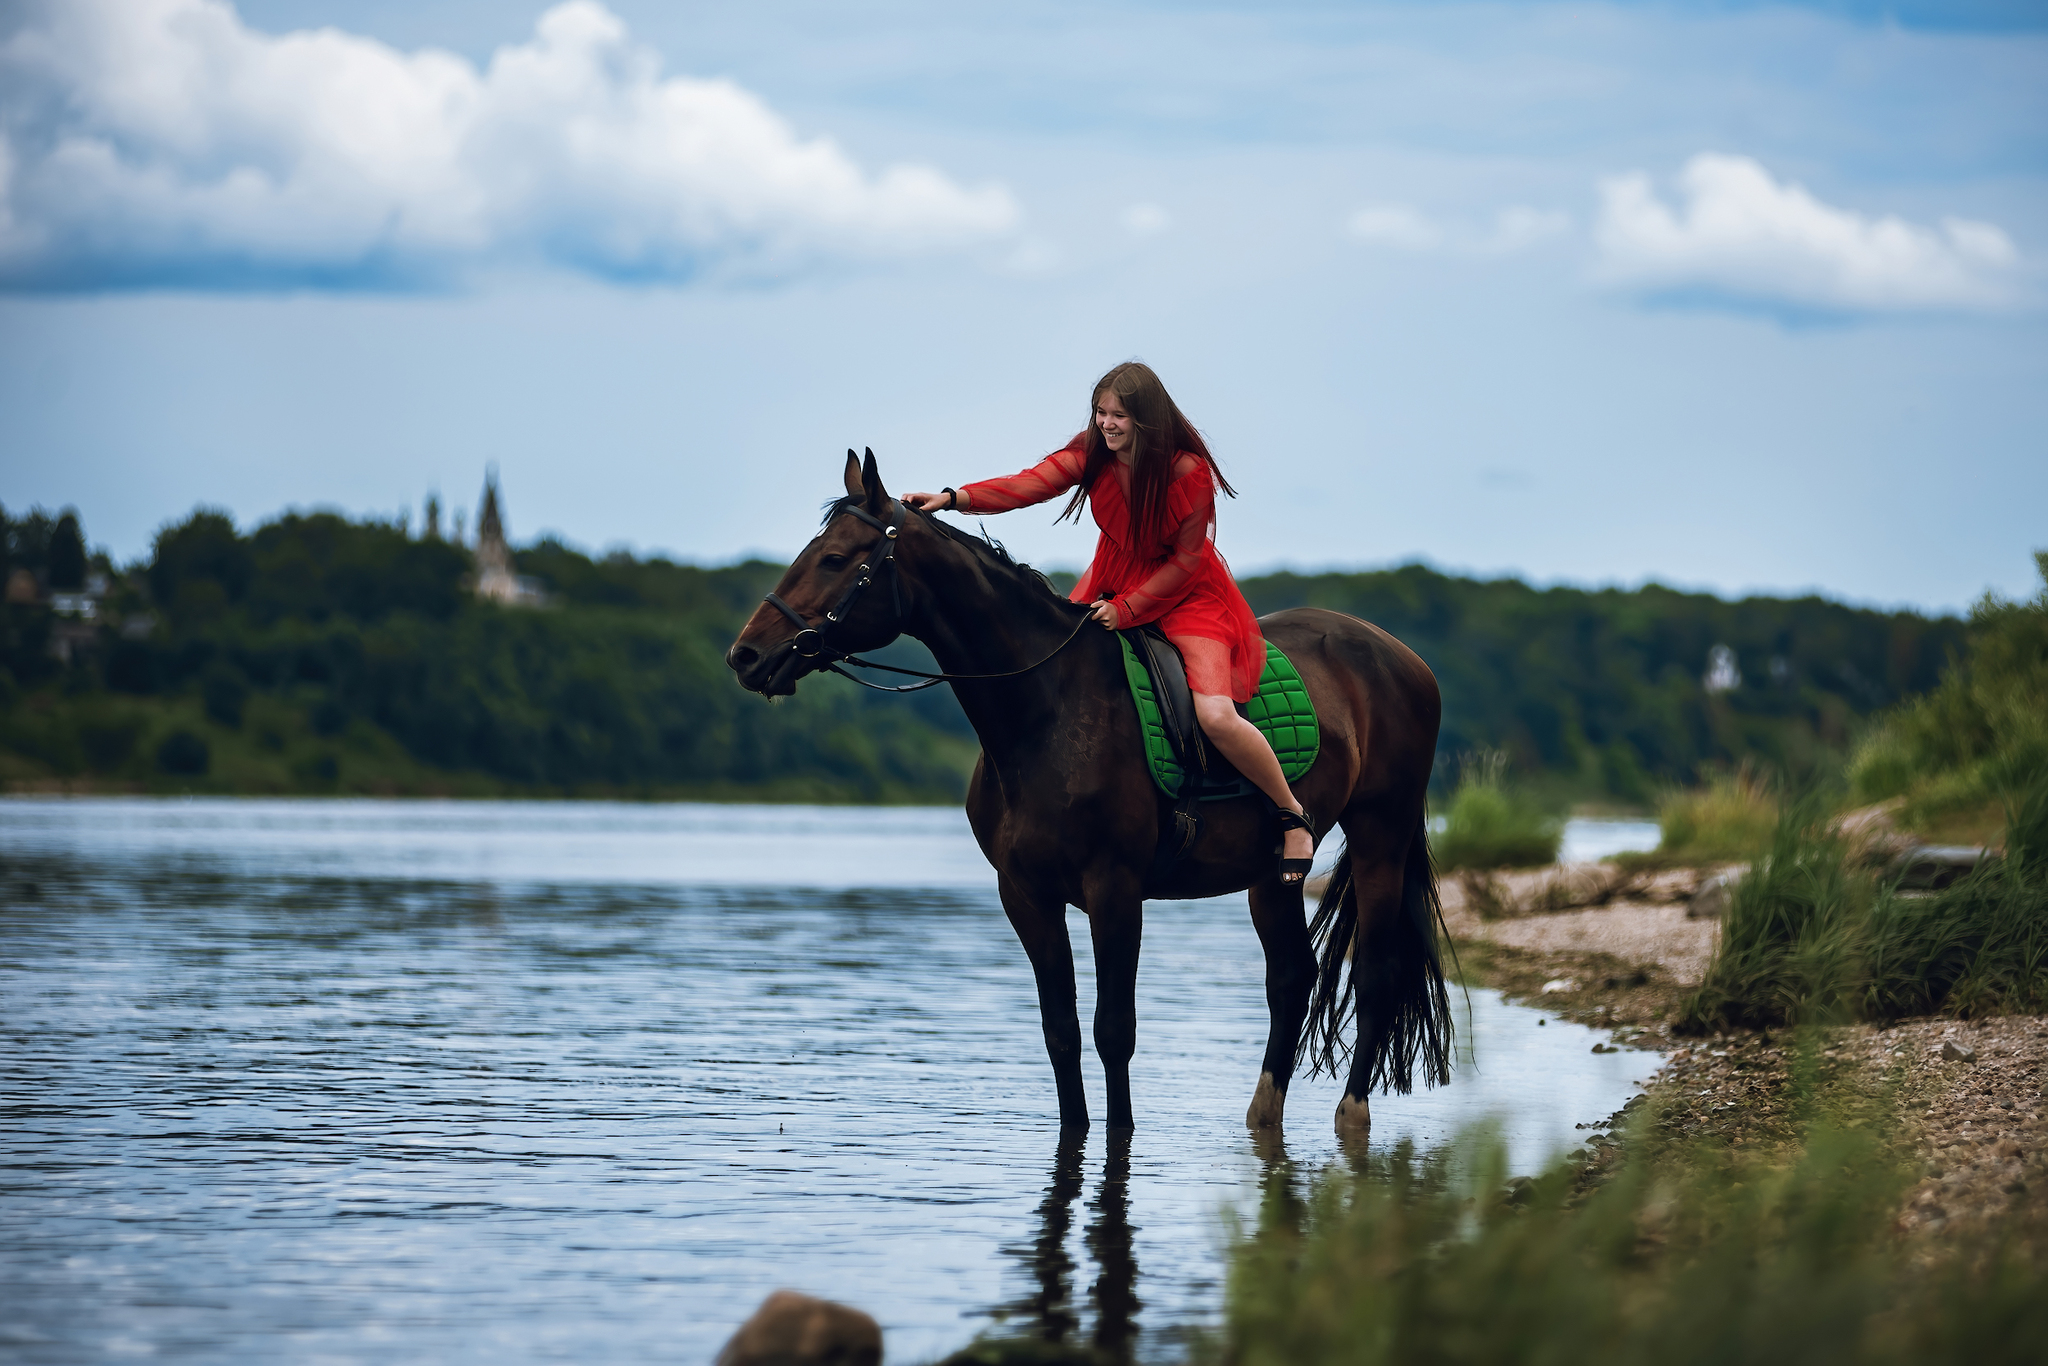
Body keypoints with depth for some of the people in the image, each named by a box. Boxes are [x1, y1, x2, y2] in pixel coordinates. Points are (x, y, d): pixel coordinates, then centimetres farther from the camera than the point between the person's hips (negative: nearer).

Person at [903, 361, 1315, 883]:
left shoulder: (1190, 472, -24)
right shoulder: (1093, 452, -10)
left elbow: (1186, 562, -17)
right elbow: (1030, 485, -22)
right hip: (1113, 581, 6)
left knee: (1215, 715, -23)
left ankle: (1292, 813, -2)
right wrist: (953, 499, -35)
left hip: (1185, 593, -6)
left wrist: (1126, 608, -24)